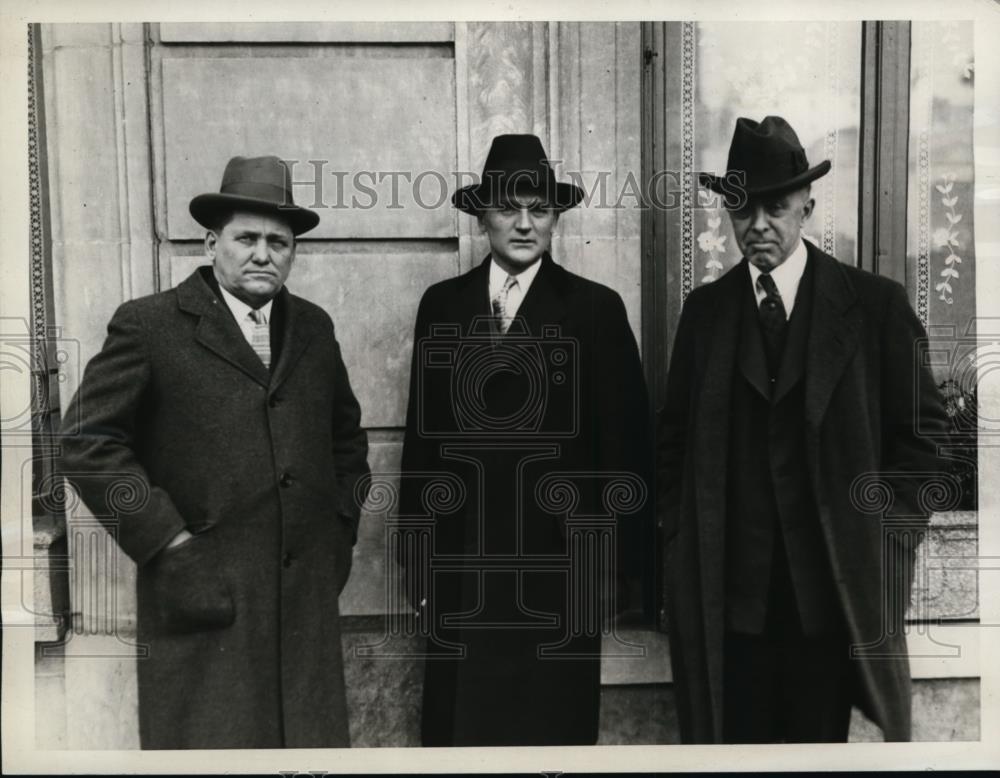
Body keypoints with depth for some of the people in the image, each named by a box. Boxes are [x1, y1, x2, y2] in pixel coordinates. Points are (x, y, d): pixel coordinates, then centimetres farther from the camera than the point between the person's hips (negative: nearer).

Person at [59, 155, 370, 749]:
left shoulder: (314, 327, 11)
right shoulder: (148, 325, -4)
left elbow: (347, 434, 21)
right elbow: (88, 442, -7)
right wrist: (165, 539, -10)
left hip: (309, 593, 4)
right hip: (203, 595, -4)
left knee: (313, 740, 11)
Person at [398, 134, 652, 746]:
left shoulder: (596, 308, -3)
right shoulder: (442, 304, 5)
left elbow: (626, 443, -2)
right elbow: (421, 432, 7)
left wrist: (609, 562, -2)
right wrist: (417, 554, 7)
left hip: (558, 568, -2)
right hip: (458, 567, 2)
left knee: (552, 728, 11)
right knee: (457, 726, 11)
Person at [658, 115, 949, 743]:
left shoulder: (875, 303, -1)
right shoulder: (705, 309, 5)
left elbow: (922, 426, 3)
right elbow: (675, 437, 9)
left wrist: (889, 535, -3)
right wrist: (683, 546, 3)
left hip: (835, 585, -1)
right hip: (727, 589, 1)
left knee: (821, 736, 11)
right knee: (734, 737, 7)